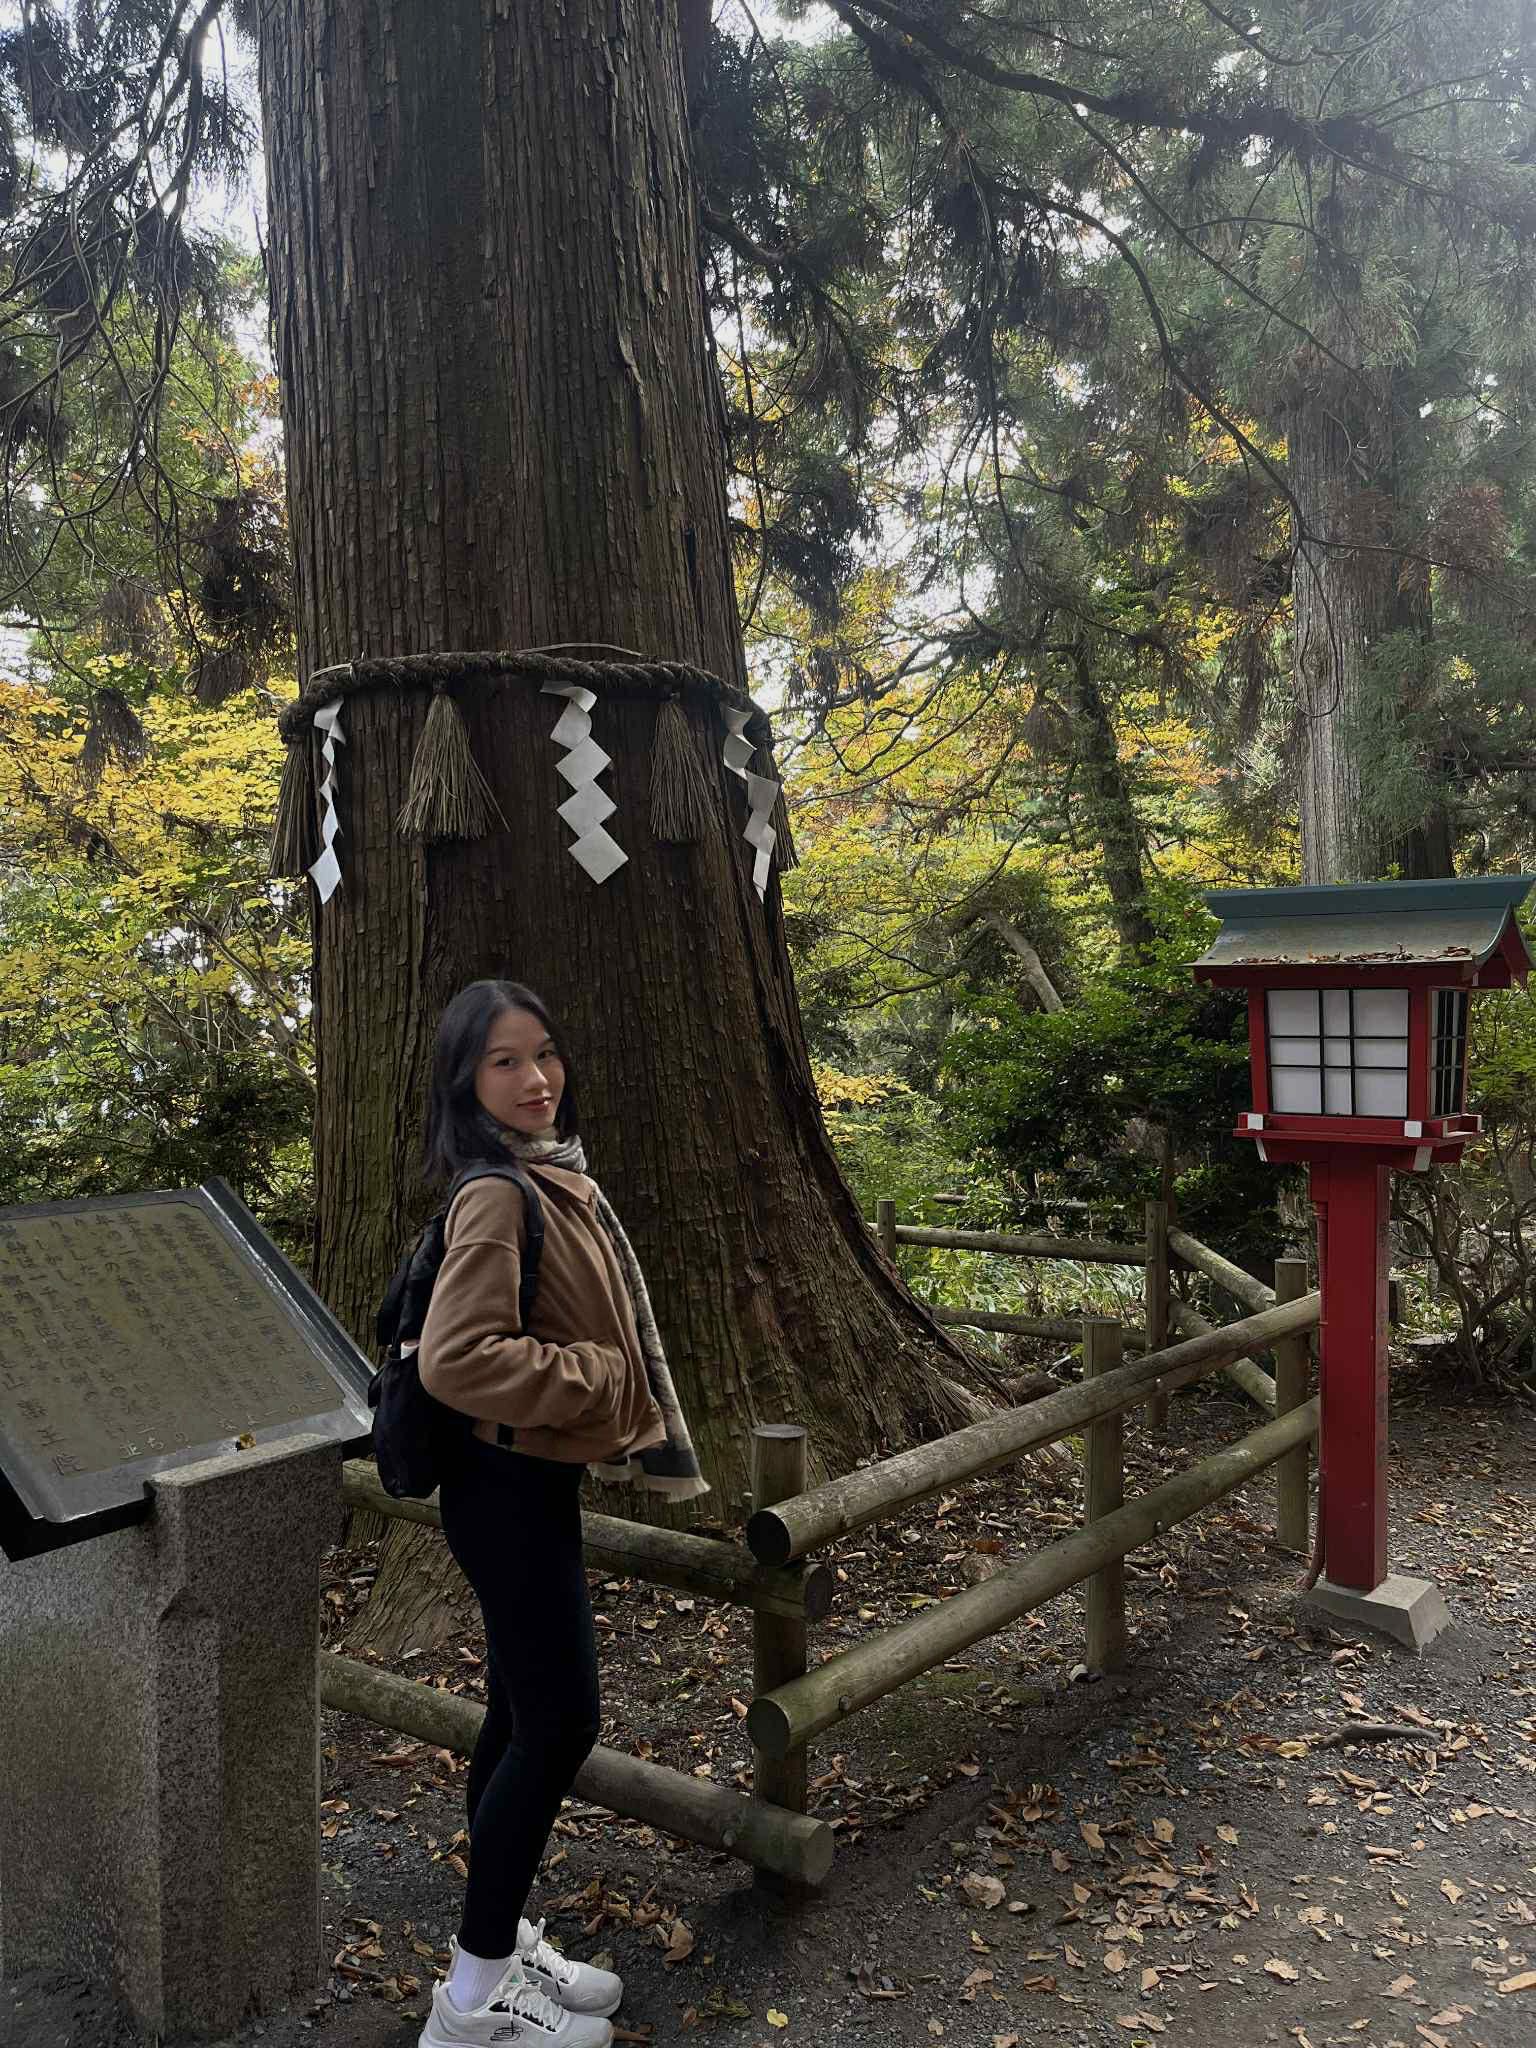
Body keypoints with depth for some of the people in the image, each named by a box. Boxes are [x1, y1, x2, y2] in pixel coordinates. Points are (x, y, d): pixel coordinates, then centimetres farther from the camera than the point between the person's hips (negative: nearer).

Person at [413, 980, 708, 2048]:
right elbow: (456, 1360, -31)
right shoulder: (498, 1195, -22)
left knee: (525, 1717, 17)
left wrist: (627, 1421, 14)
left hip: (536, 1482, 9)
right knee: (559, 1723, -2)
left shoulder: (556, 1178, 8)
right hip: (511, 1489, -9)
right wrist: (604, 1379, -23)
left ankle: (502, 1943, 32)